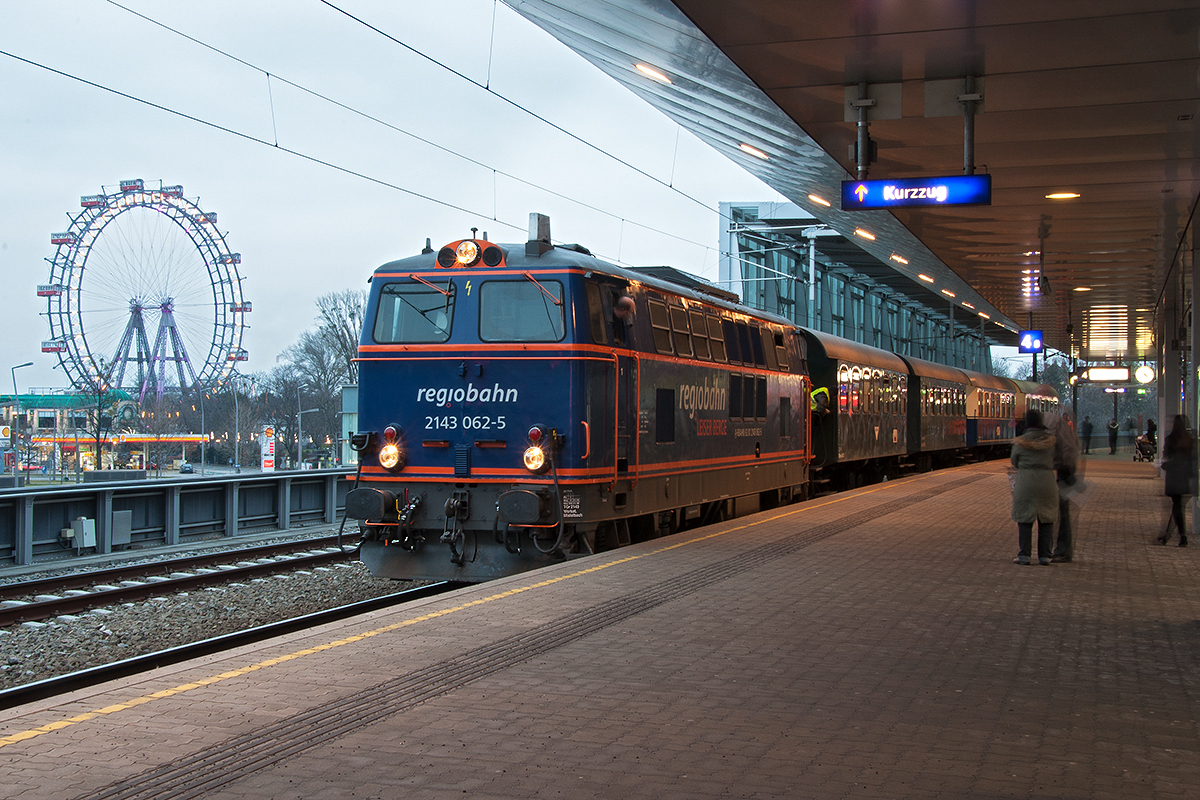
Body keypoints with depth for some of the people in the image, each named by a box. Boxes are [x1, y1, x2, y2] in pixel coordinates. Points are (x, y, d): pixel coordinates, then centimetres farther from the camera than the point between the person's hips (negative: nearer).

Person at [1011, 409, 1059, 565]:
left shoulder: (1020, 441, -5)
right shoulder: (1050, 438, 2)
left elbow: (1014, 462, 7)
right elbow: (1054, 459, 12)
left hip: (1025, 480, -2)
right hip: (1047, 480, 2)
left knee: (1024, 519, 4)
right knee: (1046, 520, 9)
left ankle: (1024, 555, 0)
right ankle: (1044, 555, 8)